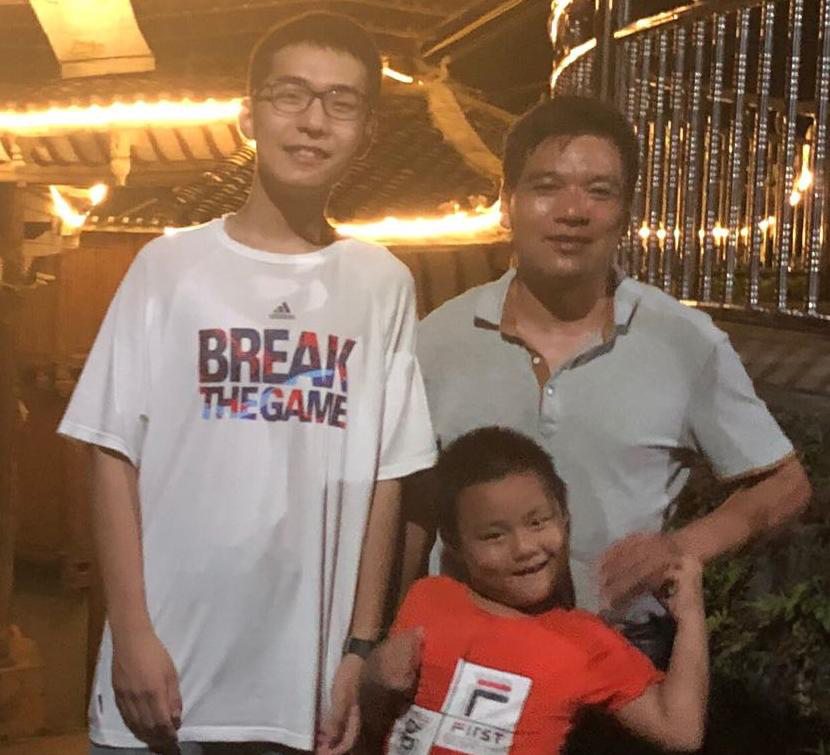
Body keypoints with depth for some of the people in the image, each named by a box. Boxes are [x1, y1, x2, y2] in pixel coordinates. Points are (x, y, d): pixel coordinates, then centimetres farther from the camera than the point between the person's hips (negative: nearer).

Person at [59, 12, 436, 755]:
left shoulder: (383, 284, 5)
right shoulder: (170, 264, 0)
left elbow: (382, 477, 4)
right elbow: (116, 454, -1)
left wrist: (361, 645, 1)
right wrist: (132, 632, -7)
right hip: (169, 661, -1)